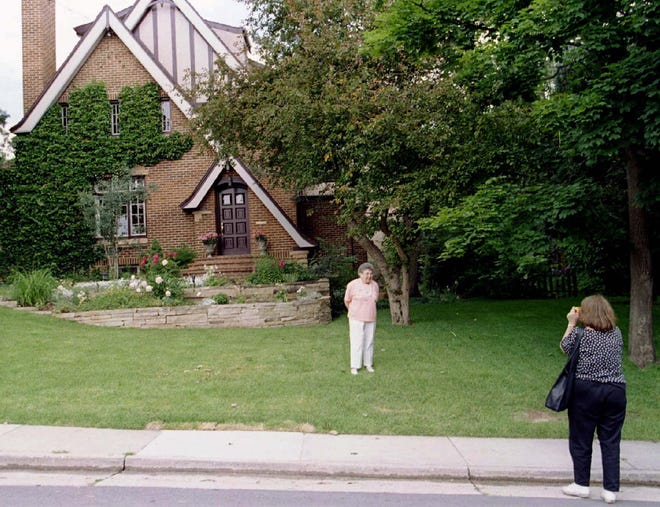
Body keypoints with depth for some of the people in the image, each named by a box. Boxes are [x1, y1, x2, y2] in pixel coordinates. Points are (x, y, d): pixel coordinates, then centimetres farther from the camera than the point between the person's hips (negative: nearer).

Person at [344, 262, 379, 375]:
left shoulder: (375, 285, 0)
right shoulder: (352, 285, -13)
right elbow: (347, 301, 0)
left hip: (370, 319, 4)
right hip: (356, 319, -4)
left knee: (369, 341, 10)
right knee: (356, 342, -3)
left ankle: (368, 364, 22)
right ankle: (354, 366, 5)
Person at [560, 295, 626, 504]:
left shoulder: (581, 334, -12)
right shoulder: (617, 333, 3)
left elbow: (564, 346, 5)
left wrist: (571, 324, 10)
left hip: (586, 391, -4)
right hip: (616, 391, 4)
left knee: (581, 439, 10)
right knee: (611, 441, 11)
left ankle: (581, 484, 19)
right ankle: (610, 490, 14)